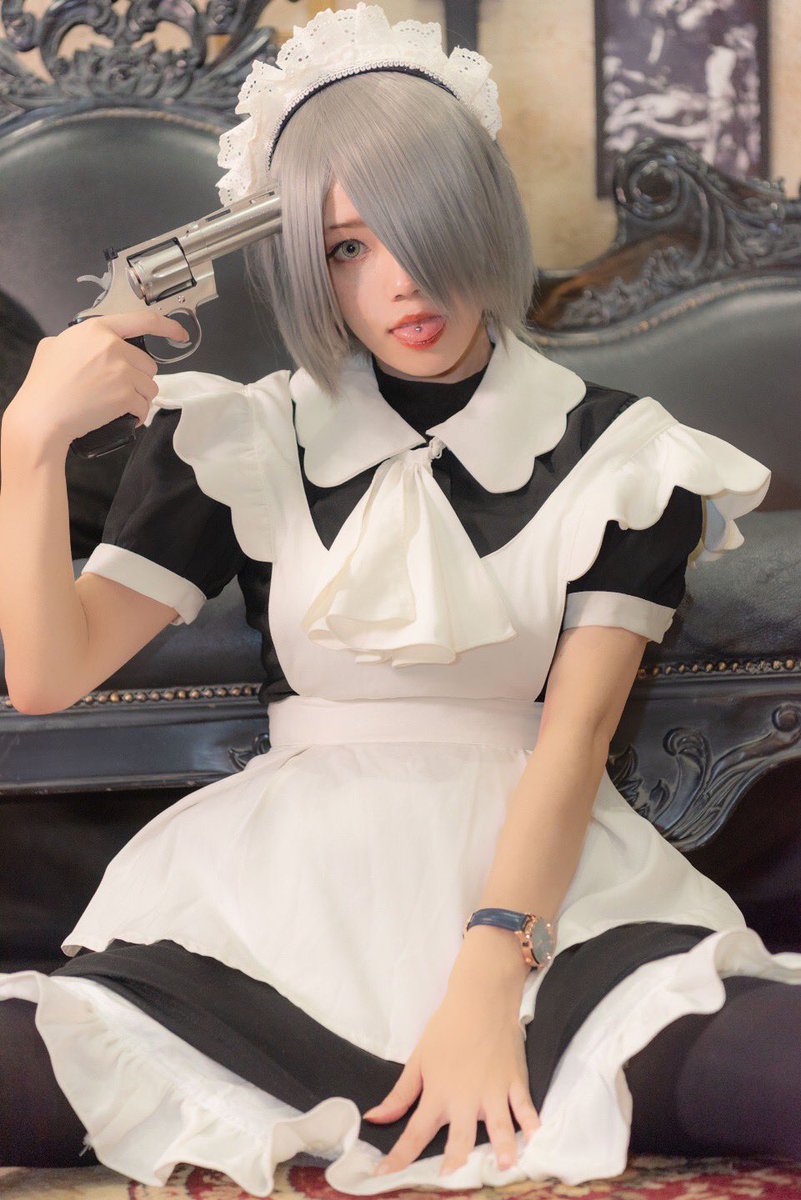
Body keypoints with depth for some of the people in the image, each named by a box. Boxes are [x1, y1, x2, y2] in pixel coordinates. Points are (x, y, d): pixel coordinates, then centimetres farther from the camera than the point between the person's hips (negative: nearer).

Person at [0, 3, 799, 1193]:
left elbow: (574, 736, -4)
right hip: (283, 892, 1)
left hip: (539, 884, -1)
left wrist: (486, 983, -18)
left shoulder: (617, 456, 6)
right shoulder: (241, 444, 8)